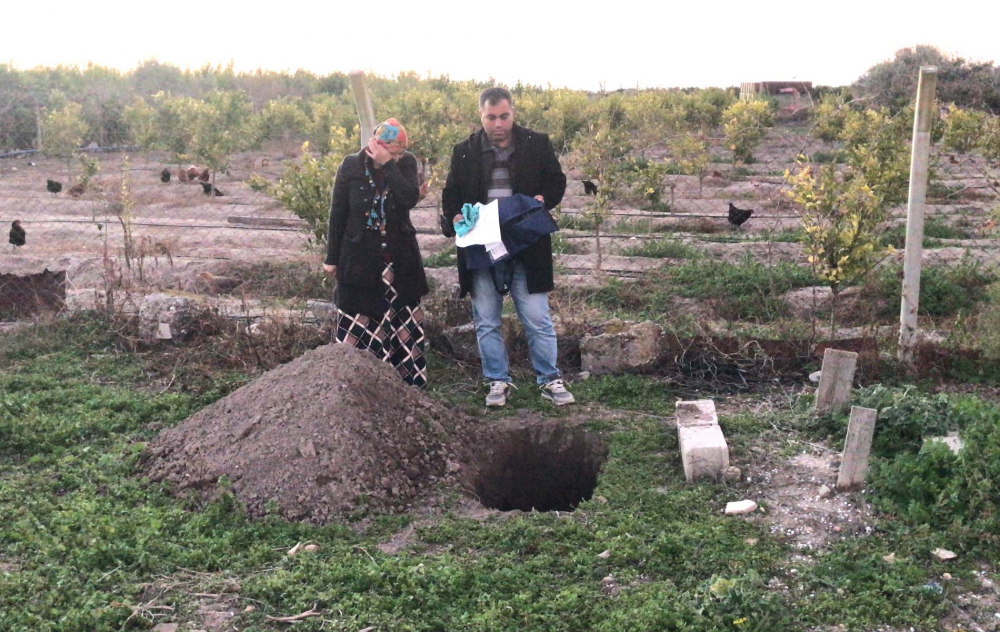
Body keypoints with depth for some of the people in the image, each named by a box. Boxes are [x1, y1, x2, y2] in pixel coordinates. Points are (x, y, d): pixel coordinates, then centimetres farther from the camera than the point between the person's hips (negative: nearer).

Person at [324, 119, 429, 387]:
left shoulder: (406, 163, -2)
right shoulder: (351, 167, -5)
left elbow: (410, 199, -20)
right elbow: (337, 214, 0)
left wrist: (388, 164, -24)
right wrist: (332, 258, 3)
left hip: (400, 260, 2)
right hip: (359, 260, -2)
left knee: (403, 322, 7)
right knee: (358, 325, 0)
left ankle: (409, 380, 18)